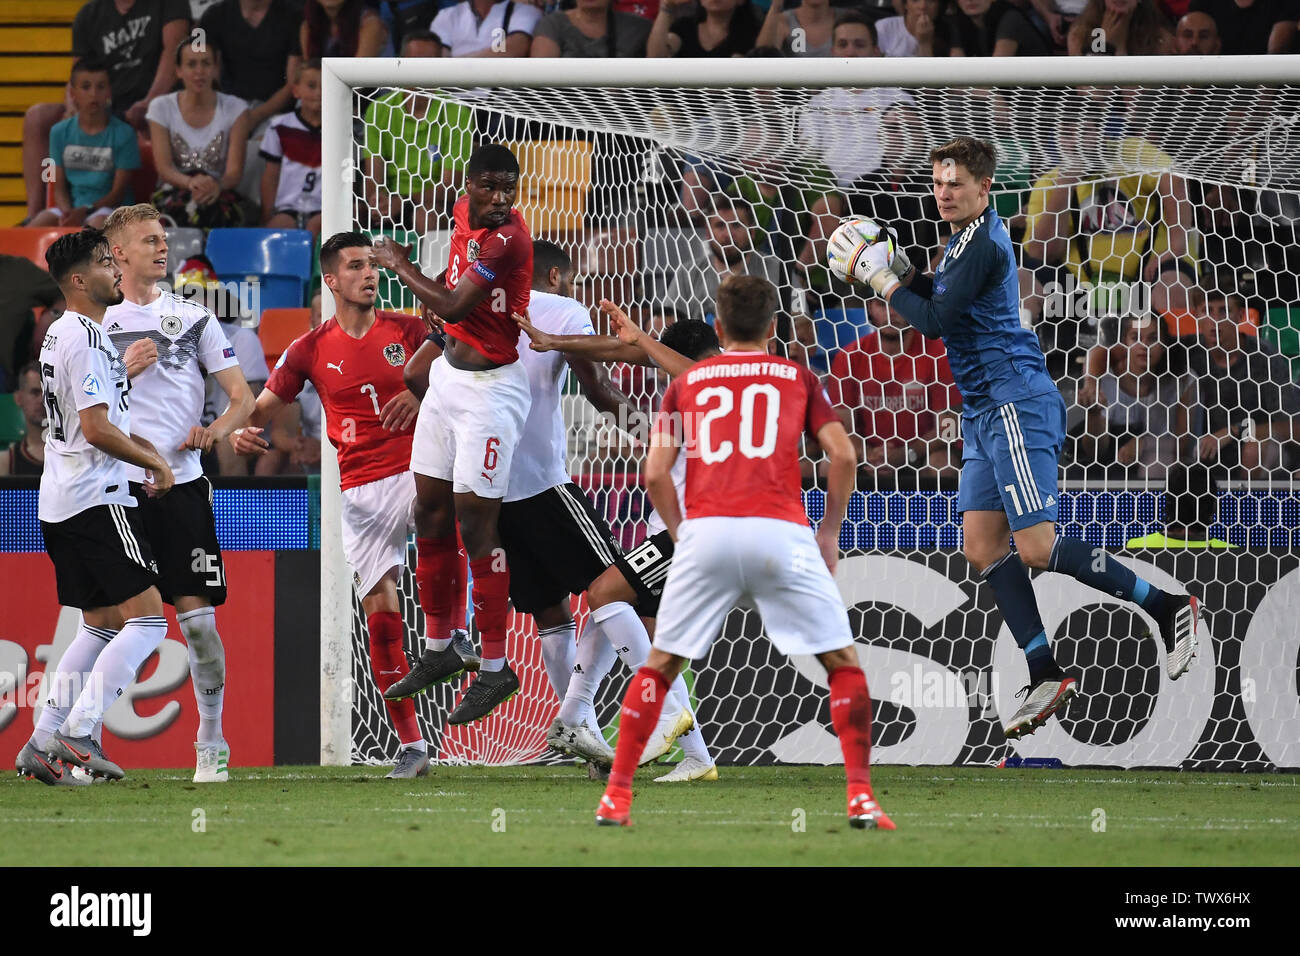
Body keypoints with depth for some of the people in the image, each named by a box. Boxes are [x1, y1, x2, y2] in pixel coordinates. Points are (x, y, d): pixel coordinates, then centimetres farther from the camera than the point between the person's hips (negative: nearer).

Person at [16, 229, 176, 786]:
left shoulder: (62, 333, 18)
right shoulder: (87, 339, -15)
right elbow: (98, 430, -20)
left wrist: (147, 449, 20)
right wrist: (155, 463, -7)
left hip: (60, 504, 10)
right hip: (97, 499, -10)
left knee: (102, 625, 15)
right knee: (146, 620, -10)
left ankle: (43, 743, 10)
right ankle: (77, 735, -17)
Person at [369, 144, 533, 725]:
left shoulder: (507, 239, -22)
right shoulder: (466, 213, 3)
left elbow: (454, 306, -24)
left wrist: (400, 265, -12)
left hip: (491, 389, -9)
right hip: (448, 375, 9)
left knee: (474, 524, -9)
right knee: (431, 512, 13)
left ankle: (495, 670, -2)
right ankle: (438, 650, 26)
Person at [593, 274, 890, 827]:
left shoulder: (686, 383, 19)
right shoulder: (797, 378, 17)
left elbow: (656, 475, 9)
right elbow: (843, 455, 5)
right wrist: (830, 533, 14)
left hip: (705, 532, 1)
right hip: (780, 530, -1)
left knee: (661, 664, 14)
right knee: (843, 663, 8)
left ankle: (616, 796, 10)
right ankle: (861, 797, -4)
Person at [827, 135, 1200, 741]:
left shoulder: (983, 244, -16)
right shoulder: (965, 237, 16)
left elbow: (934, 322, -18)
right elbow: (942, 301, 27)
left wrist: (881, 280, -7)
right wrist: (901, 272, 9)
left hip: (1016, 405, -10)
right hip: (983, 412, 10)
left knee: (1035, 547, -13)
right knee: (982, 547, 3)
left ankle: (1168, 608, -5)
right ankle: (1046, 677, 2)